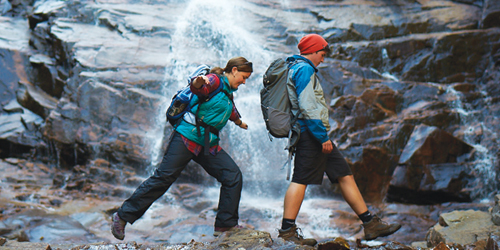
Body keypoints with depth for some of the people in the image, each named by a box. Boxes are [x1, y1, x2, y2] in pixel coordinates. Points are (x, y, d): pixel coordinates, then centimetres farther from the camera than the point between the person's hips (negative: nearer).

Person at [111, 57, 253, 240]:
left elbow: (230, 110, 45)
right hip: (187, 137, -9)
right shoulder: (215, 80, -6)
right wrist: (199, 82, -52)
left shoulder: (228, 92, 22)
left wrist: (239, 122, 63)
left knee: (233, 176, -4)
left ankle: (225, 225, 3)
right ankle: (123, 216, -3)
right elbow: (198, 88, -29)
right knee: (163, 177, -11)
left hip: (208, 145, 9)